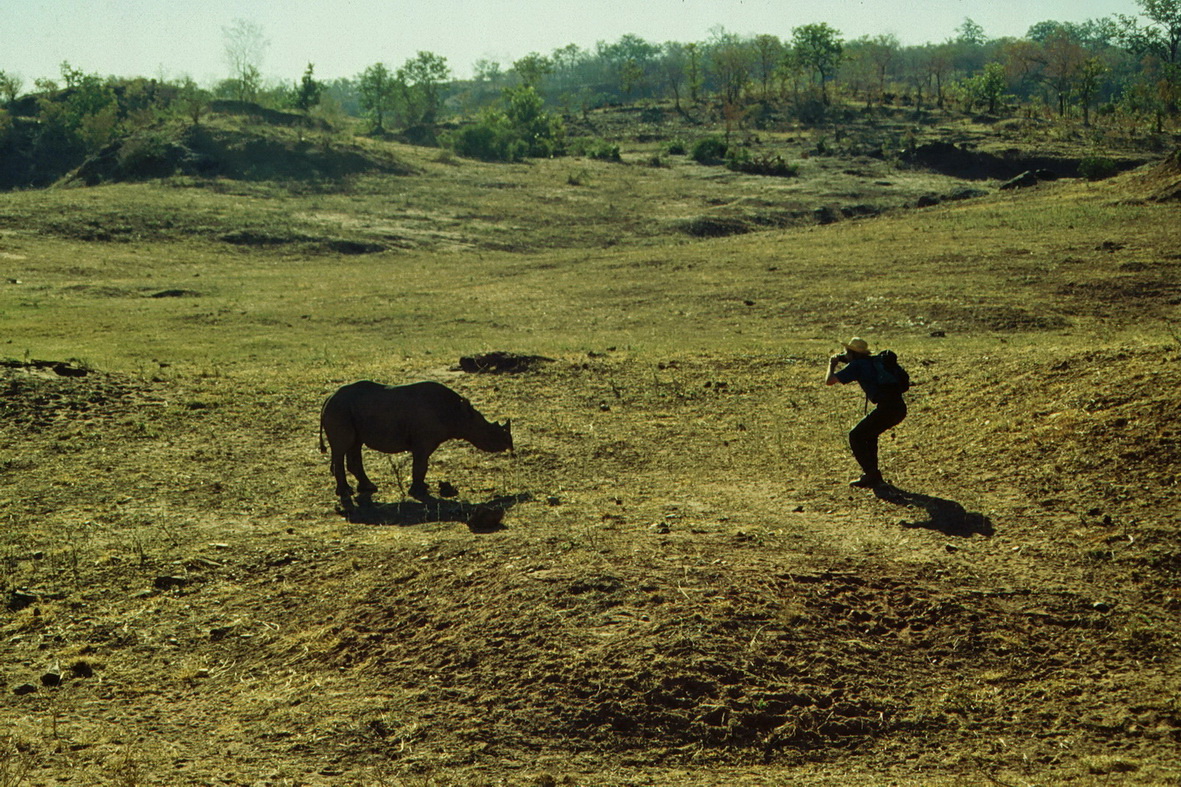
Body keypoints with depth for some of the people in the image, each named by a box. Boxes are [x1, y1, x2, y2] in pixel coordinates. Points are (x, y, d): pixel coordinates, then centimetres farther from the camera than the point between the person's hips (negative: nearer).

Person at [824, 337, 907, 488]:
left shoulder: (857, 365, 0)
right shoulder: (872, 361, 23)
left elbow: (829, 381, 0)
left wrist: (832, 365, 20)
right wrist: (842, 360, 36)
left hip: (887, 407, -8)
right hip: (900, 407, 8)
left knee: (855, 436, 5)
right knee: (869, 434, 27)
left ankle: (872, 476, 1)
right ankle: (871, 473, 27)